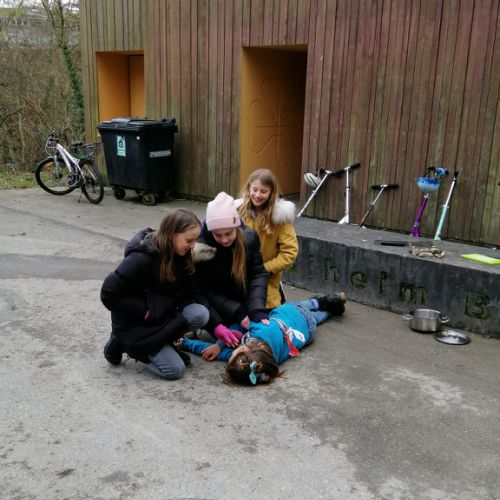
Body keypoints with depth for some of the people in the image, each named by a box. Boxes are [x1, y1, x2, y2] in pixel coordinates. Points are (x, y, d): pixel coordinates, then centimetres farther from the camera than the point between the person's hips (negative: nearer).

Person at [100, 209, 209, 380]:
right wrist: (146, 312, -21)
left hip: (163, 315, 6)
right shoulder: (141, 259, -28)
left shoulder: (180, 255, -5)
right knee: (175, 370, -13)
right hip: (134, 323, -6)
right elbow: (109, 294, -24)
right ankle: (124, 343, 4)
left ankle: (162, 342, 1)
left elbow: (191, 293, 2)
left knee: (200, 314, -20)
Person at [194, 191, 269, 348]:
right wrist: (237, 312, -28)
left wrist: (258, 310, -29)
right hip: (217, 307, -3)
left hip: (244, 301, 3)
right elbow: (206, 291, -18)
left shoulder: (249, 238, -16)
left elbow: (258, 274, -14)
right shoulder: (201, 249, -23)